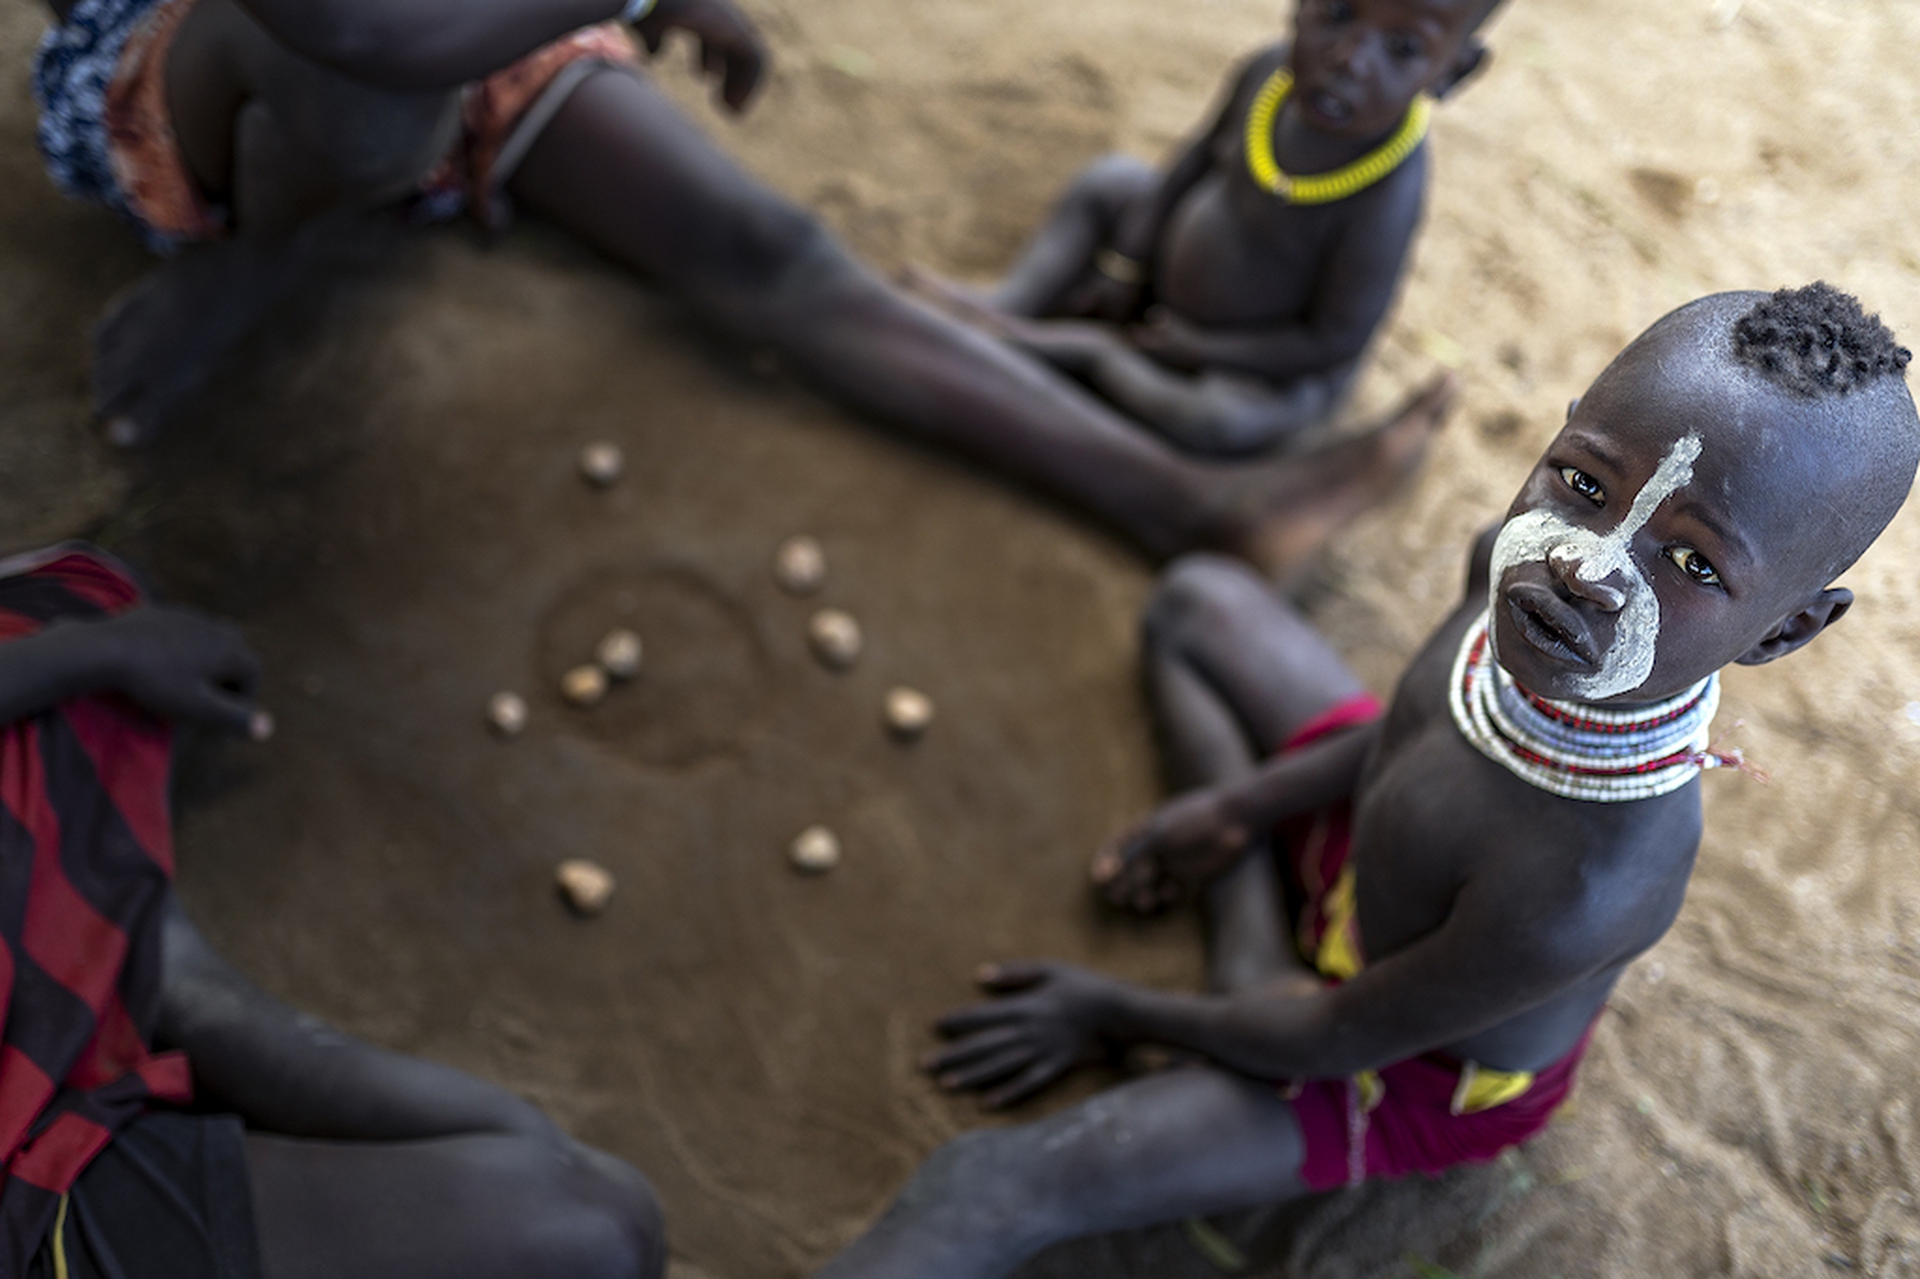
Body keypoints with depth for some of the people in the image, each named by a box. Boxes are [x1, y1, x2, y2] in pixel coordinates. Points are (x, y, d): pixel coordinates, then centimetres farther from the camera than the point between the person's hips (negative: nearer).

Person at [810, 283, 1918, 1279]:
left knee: (990, 1188, -18)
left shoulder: (1591, 893, -45)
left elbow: (1328, 1044, -27)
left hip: (1427, 1074, -7)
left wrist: (1114, 1016, -11)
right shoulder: (1522, 560, -27)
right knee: (1198, 598, 19)